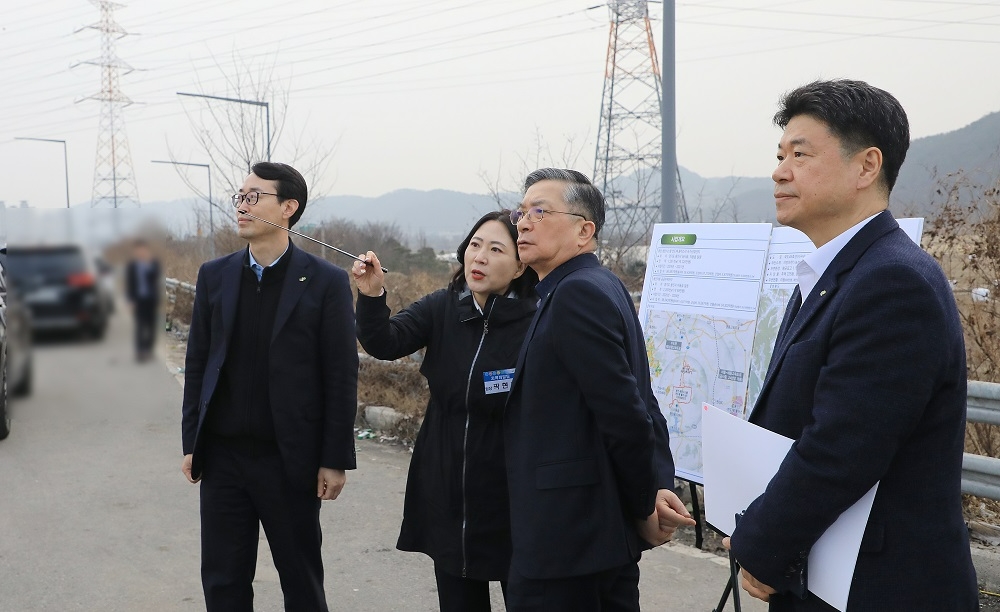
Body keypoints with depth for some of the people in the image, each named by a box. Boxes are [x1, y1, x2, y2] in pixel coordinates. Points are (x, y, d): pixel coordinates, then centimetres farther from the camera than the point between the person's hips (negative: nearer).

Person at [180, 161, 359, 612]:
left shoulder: (326, 282, -6)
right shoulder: (214, 276, 5)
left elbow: (342, 376, -6)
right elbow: (197, 364, 9)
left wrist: (335, 460, -8)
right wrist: (191, 444, 6)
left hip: (289, 460, -3)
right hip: (222, 456, 4)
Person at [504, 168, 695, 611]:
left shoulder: (577, 292, -17)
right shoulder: (599, 288, 13)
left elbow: (625, 411, -21)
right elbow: (637, 404, 11)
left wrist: (645, 507, -9)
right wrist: (660, 486, 0)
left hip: (565, 538, -10)